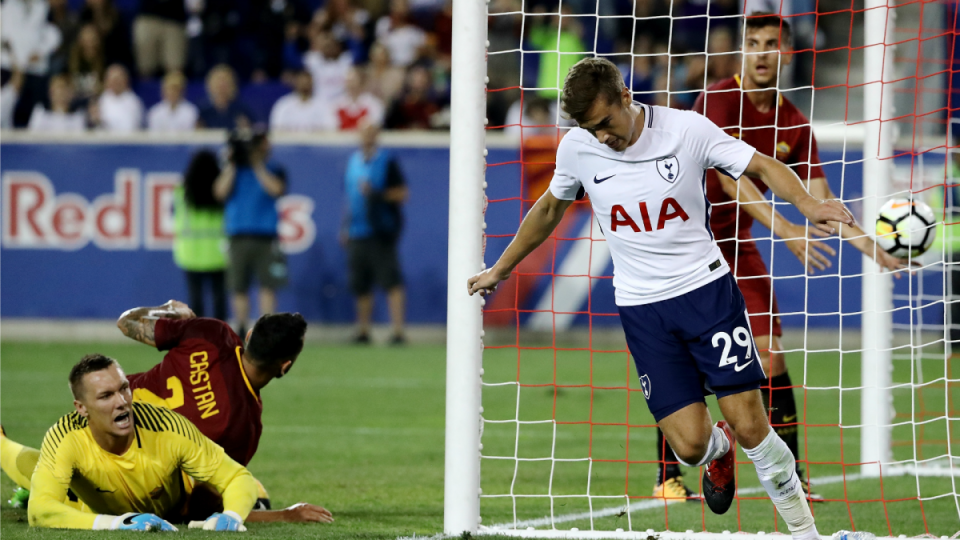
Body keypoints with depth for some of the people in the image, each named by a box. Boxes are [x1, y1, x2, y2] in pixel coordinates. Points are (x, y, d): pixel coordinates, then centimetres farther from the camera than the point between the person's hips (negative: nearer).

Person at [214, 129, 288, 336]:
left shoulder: (274, 170, 8)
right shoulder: (232, 170, 12)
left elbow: (276, 189, -11)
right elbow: (221, 192, -3)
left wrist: (257, 166, -7)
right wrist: (231, 166, -3)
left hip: (265, 239, -1)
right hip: (238, 239, 1)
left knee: (268, 286, -8)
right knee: (239, 288, 2)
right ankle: (241, 332, 10)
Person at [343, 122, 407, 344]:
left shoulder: (387, 161, -4)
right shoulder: (354, 161, 16)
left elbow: (401, 193, -6)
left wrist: (376, 194, -19)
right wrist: (346, 227, 19)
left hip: (381, 232, -7)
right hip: (357, 232, 7)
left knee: (391, 280, -12)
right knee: (360, 284, 8)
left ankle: (398, 330, -16)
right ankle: (363, 331, 17)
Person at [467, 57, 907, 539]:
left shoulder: (687, 129, -10)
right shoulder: (576, 148, -2)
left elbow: (763, 167, -6)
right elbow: (550, 209, 17)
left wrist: (806, 203, -26)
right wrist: (499, 270, 25)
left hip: (707, 290, -2)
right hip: (641, 309, 2)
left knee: (750, 426, -10)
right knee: (689, 444, -8)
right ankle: (721, 449, 30)